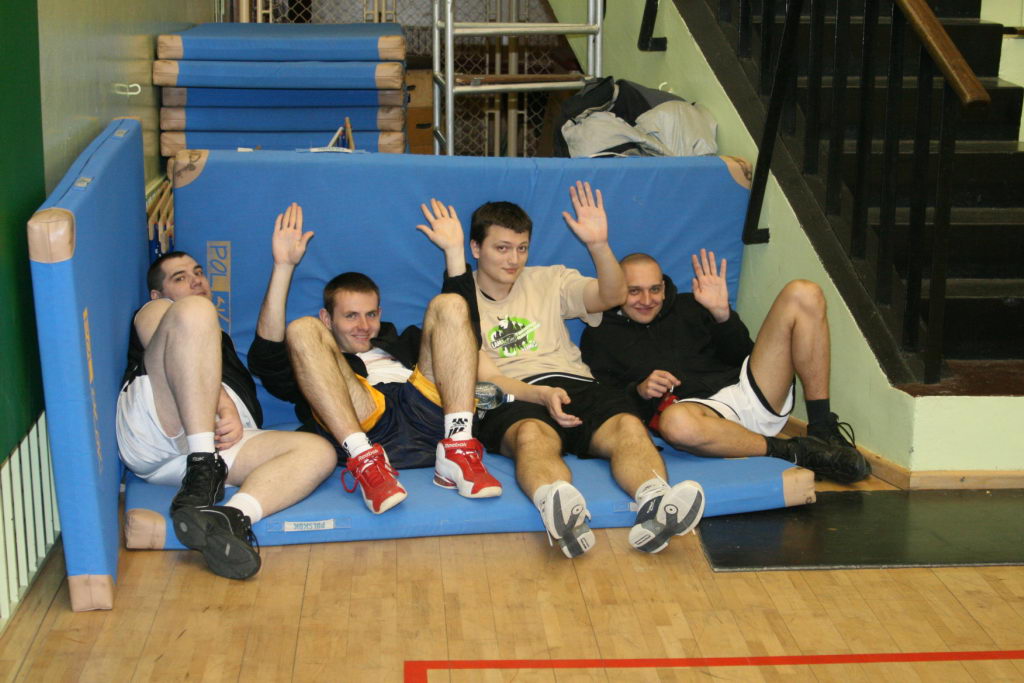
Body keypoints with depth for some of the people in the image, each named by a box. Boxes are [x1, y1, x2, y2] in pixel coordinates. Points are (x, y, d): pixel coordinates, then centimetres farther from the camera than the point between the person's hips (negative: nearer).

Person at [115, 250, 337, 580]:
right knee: (195, 310, -24)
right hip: (152, 429, -4)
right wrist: (225, 405, -10)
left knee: (319, 451, -20)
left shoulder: (222, 344, 48)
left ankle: (228, 518, -51)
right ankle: (203, 469, -35)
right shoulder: (154, 310, 28)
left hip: (219, 439, 4)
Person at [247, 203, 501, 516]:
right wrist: (283, 267, 3)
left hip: (429, 416, 3)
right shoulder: (317, 361, 30)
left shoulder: (402, 343, 42)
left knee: (448, 304, -1)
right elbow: (265, 358, 8)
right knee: (301, 329, -13)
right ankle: (365, 460, -34)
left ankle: (458, 451, -23)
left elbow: (460, 322, 34)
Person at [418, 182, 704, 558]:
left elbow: (613, 296, 10)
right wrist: (541, 394, -19)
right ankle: (563, 514, -70)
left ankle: (654, 508, -58)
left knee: (628, 425, -30)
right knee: (533, 434, -40)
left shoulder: (548, 281, 25)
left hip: (574, 384, 4)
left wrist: (598, 245, -9)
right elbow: (484, 377, 0)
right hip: (511, 399, -3)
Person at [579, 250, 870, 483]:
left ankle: (822, 429, -15)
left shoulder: (688, 306, 23)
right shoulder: (600, 337, 16)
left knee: (803, 294, -8)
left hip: (751, 393, 5)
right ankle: (793, 453, -27)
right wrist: (638, 391, -12)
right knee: (675, 422, -46)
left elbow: (743, 355, 15)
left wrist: (722, 315, -2)